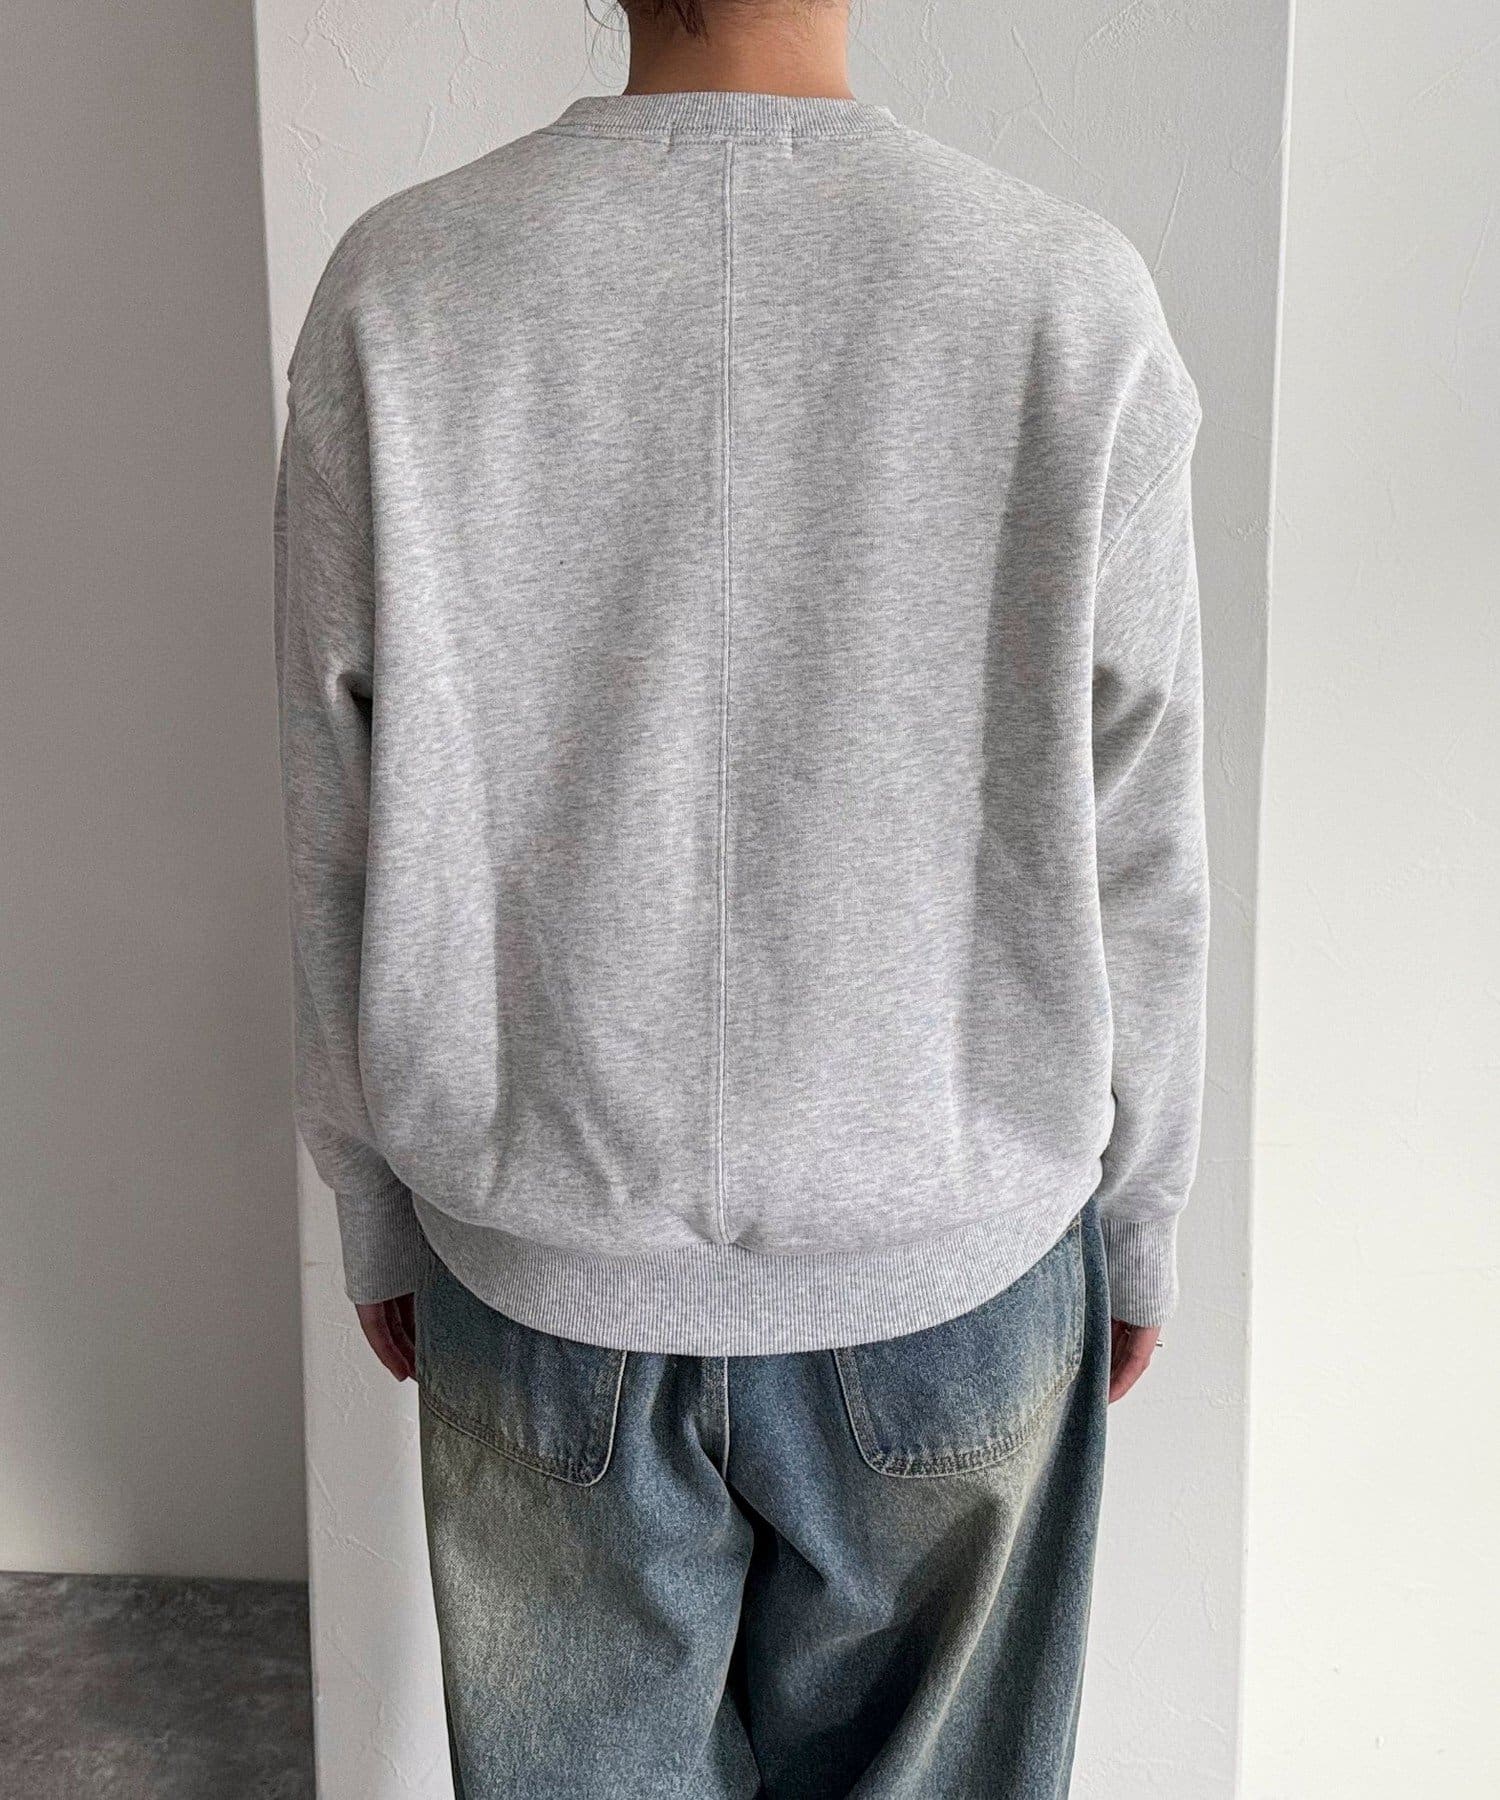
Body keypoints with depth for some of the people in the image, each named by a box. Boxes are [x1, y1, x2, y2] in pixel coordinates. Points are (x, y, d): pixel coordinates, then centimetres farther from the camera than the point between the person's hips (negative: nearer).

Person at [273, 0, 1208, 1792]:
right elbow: (1134, 857, -7)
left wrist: (375, 1212, 10)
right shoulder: (1071, 302, -13)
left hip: (534, 1261, 1)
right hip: (949, 1271, 0)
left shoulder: (397, 294, -10)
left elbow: (342, 840, -4)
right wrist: (1138, 1223, 8)